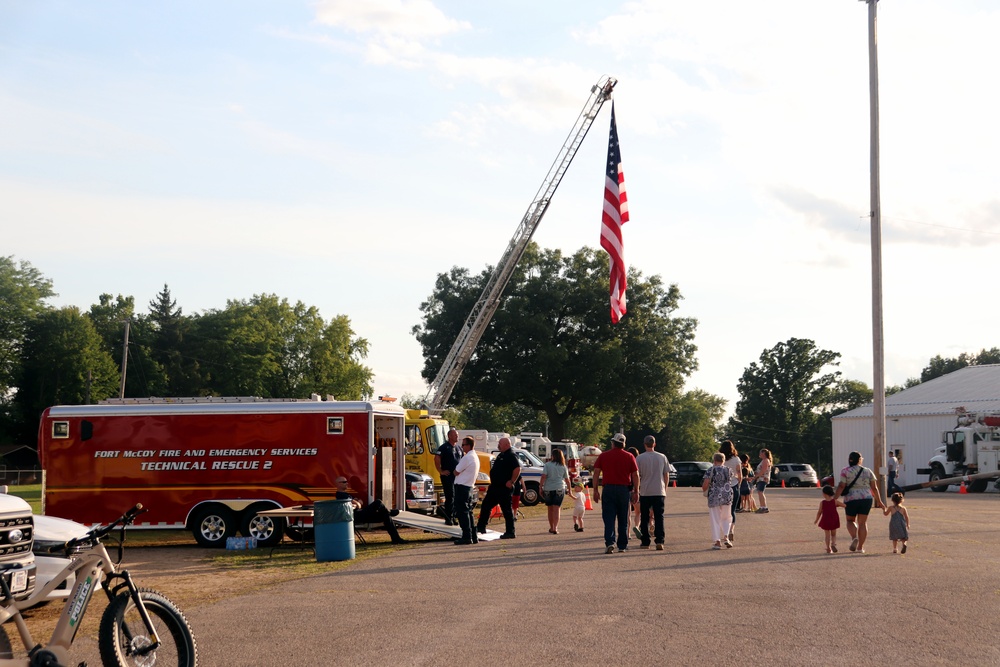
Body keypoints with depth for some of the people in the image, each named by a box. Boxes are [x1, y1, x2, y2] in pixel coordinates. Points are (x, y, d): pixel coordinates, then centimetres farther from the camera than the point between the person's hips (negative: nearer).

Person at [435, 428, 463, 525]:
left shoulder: (458, 448, 16)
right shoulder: (444, 447, -7)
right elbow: (437, 459, -16)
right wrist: (441, 471, -15)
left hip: (457, 476, 7)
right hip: (448, 476, -7)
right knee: (450, 497, -9)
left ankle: (453, 517, 19)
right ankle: (448, 519, -4)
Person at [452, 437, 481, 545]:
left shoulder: (466, 458, -17)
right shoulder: (476, 458, 15)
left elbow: (456, 472, -12)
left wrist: (455, 470, 8)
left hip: (462, 487, -10)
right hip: (470, 486, 10)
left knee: (462, 513, -7)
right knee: (468, 512, 14)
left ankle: (466, 537, -9)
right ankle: (473, 536, 16)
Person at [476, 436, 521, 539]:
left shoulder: (511, 456, -15)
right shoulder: (501, 455, 16)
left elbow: (517, 469, -27)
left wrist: (511, 482, -24)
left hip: (504, 488, -10)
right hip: (495, 486, 11)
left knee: (507, 510, -4)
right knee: (486, 505, 14)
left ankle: (510, 532, 1)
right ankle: (481, 527, 23)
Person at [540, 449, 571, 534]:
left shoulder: (547, 465, 0)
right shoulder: (563, 467, 7)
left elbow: (543, 477, -8)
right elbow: (567, 480, 10)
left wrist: (541, 488, -3)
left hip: (548, 489, 0)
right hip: (559, 489, 0)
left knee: (550, 509, 12)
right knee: (557, 509, -2)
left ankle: (551, 528, 23)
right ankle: (555, 528, -14)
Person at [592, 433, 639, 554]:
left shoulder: (603, 456, 3)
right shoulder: (629, 457, 3)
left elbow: (596, 473, -1)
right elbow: (635, 475, 1)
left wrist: (596, 490, 2)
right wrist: (636, 491, 6)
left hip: (608, 489, -1)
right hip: (624, 489, 1)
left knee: (609, 518, -2)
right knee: (623, 519, 10)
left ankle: (610, 542, -19)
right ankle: (622, 545, 13)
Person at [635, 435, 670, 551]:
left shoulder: (639, 458, -4)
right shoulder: (662, 457, 3)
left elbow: (637, 476, -2)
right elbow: (666, 476, 7)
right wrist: (665, 489, 17)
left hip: (645, 493, -1)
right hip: (659, 492, 1)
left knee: (644, 519, 9)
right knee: (659, 517, 1)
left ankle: (645, 542, 12)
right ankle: (659, 541, -11)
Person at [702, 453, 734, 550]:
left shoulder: (710, 471, -7)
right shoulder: (728, 470, 3)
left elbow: (705, 485, -11)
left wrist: (705, 490, 9)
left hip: (714, 498, -2)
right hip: (727, 497, 3)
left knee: (715, 520, 5)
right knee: (726, 518, 18)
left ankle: (717, 541, 3)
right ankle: (726, 537, 1)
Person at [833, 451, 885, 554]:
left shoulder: (845, 471, -2)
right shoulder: (868, 471, 6)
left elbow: (841, 486, -10)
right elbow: (874, 488, 7)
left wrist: (835, 499, -9)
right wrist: (879, 501, 15)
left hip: (851, 499, -2)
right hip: (866, 499, 2)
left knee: (850, 520, 15)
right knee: (862, 522, 8)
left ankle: (854, 537, -12)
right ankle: (860, 547, 6)